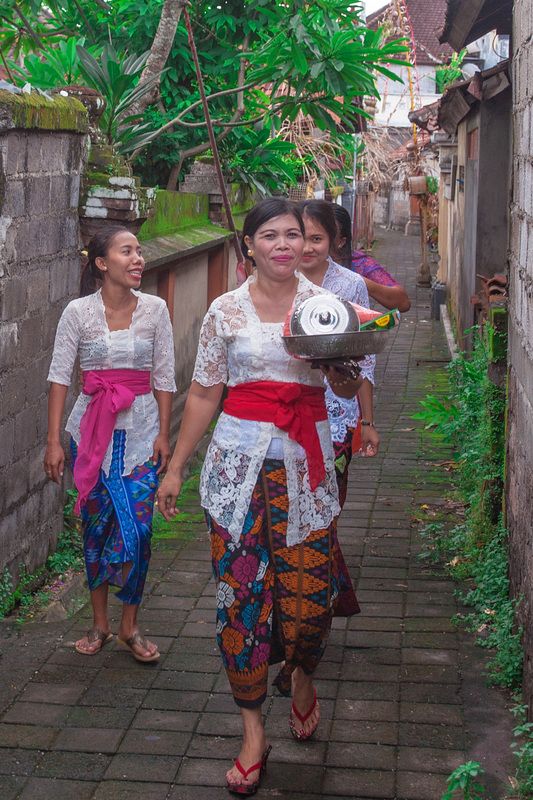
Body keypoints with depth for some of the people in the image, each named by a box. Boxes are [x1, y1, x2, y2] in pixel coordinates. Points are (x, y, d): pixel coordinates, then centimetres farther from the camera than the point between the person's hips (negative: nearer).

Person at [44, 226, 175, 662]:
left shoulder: (155, 309, -1)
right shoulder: (79, 312, -5)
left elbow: (165, 377, 3)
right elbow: (60, 376, -3)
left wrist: (164, 434, 0)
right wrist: (54, 441, -7)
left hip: (140, 429, 1)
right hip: (92, 429, 0)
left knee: (137, 528, -4)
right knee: (97, 525, 6)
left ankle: (129, 626, 12)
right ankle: (100, 622, 22)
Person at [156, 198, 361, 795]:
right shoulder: (226, 310, 4)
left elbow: (348, 390, 7)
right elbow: (204, 393, 8)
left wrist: (335, 363, -16)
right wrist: (175, 467, 8)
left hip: (306, 456, 0)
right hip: (240, 454, 0)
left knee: (311, 581, -1)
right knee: (239, 584, -2)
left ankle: (301, 673, 34)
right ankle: (252, 729, 11)